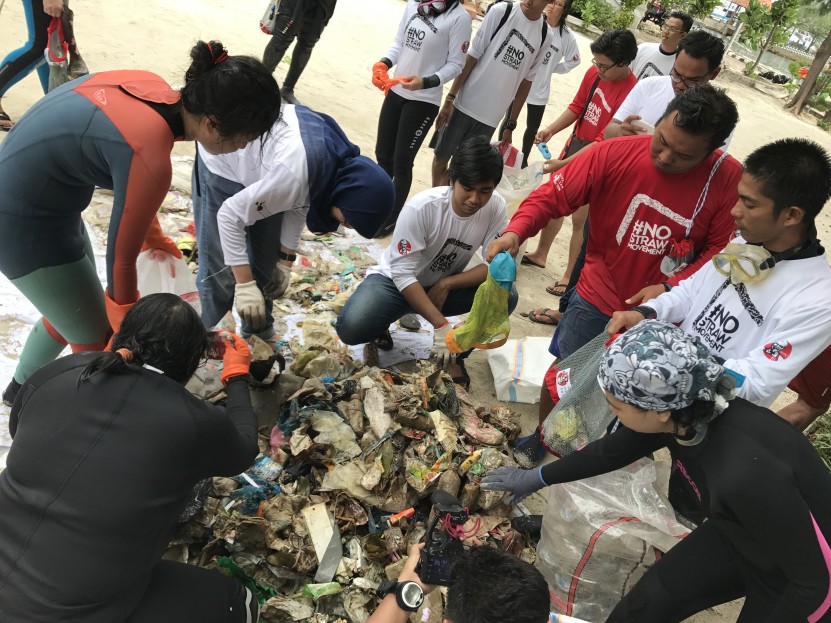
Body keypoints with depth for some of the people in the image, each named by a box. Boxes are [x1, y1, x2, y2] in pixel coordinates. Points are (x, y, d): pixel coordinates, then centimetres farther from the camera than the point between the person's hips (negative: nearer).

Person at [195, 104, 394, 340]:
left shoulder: (344, 162, -16)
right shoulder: (294, 178, -41)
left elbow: (298, 203, -1)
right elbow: (230, 216, -32)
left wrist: (286, 261, -1)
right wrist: (244, 285, -31)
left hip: (258, 164, 7)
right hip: (223, 161, -7)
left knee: (265, 259, 9)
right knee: (222, 269, -8)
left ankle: (258, 333, 26)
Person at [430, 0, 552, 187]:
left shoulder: (544, 36, 1)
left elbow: (526, 81, 8)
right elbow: (471, 57, -7)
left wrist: (511, 125, 9)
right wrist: (449, 98, -10)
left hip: (491, 117, 1)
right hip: (464, 104, -1)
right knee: (441, 157, 10)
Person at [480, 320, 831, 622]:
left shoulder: (747, 473, -42)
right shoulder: (686, 414, -20)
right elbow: (611, 452, 0)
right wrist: (537, 477, 11)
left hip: (800, 577, -5)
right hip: (740, 536, 5)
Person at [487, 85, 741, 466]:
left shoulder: (729, 181, -19)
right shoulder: (616, 154, -20)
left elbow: (723, 250, -11)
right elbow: (554, 194, -18)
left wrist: (671, 287, -23)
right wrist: (516, 231, -35)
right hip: (597, 296, 0)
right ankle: (541, 437, 43)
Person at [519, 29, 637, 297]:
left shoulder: (630, 93, -25)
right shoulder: (594, 73, -5)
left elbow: (604, 143, -25)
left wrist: (562, 164, -26)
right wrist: (550, 130, -8)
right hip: (574, 144, 7)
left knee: (580, 219, 1)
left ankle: (570, 277, 14)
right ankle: (540, 254, 38)